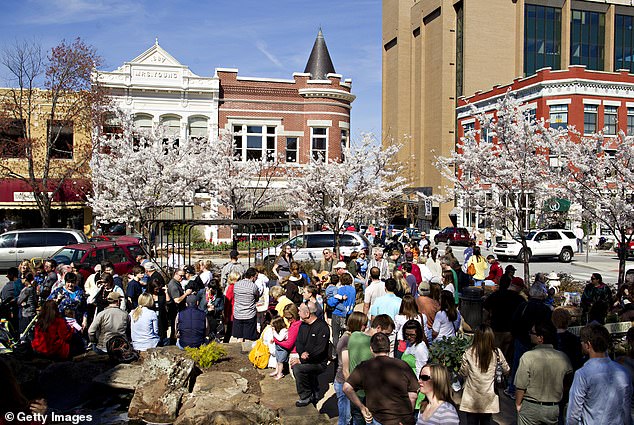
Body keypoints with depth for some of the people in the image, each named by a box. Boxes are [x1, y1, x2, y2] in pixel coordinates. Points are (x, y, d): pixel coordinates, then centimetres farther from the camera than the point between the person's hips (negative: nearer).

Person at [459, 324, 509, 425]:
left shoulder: (469, 353, -14)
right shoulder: (497, 353, -10)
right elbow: (506, 371, 4)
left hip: (472, 399, -1)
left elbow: (463, 373, -6)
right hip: (489, 399, 1)